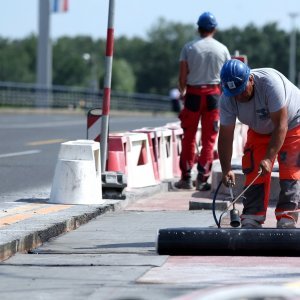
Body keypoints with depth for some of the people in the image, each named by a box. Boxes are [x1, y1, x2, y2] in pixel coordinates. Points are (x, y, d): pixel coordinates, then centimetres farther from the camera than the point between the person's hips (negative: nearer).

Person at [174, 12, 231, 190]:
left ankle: (186, 178, 9)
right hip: (213, 93, 1)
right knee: (209, 138, 6)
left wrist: (182, 91, 15)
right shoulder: (222, 49, 0)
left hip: (193, 93, 0)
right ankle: (203, 178, 2)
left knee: (189, 137, 8)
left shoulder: (189, 48, -4)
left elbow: (182, 76, -4)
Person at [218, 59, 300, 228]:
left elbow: (281, 124, -37)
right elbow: (225, 136, -20)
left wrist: (269, 158, -43)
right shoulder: (227, 99, -23)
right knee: (254, 172, -6)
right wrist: (226, 169, -32)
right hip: (260, 130, 5)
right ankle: (251, 221, -1)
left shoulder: (270, 82, -38)